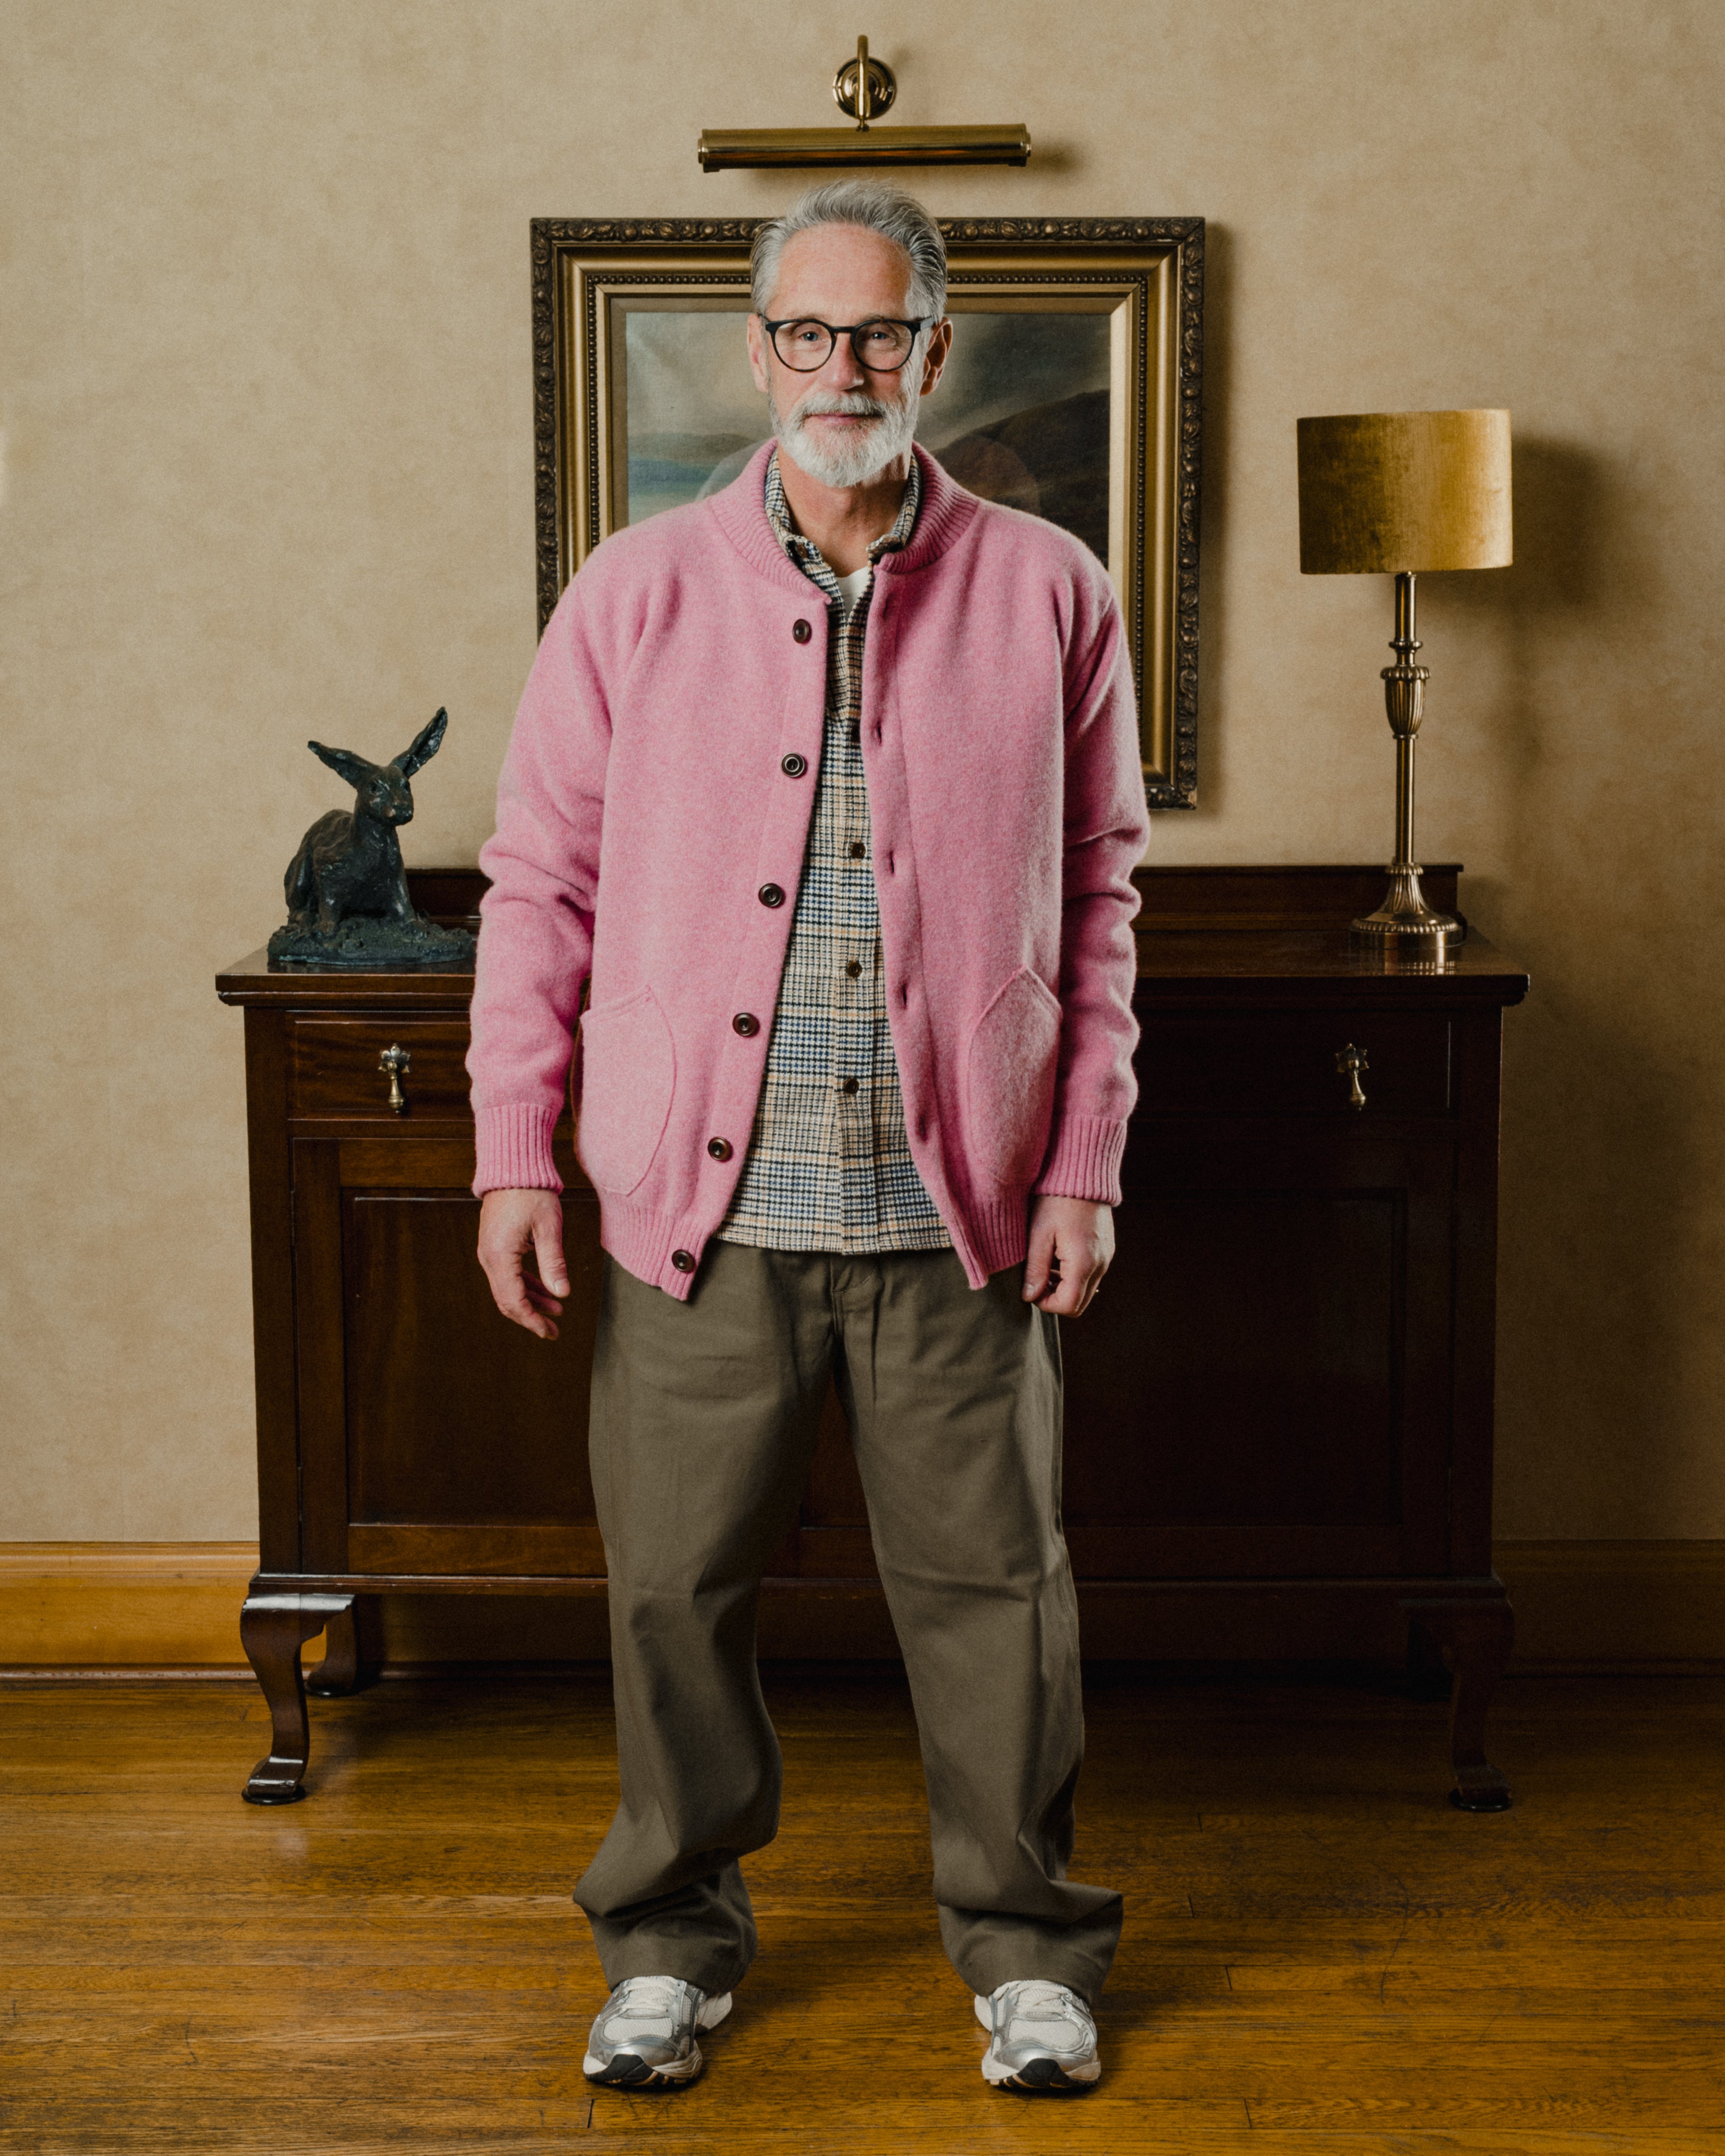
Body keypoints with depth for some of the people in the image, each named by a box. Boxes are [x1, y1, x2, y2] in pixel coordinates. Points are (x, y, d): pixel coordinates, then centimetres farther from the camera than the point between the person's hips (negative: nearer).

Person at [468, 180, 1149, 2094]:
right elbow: (541, 883, 6)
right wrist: (516, 1152, 0)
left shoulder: (1048, 595, 4)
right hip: (698, 1208, 1)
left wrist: (1085, 1165, 1)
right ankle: (675, 1934, 31)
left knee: (992, 1586, 8)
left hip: (959, 1213, 0)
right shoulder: (636, 594, 4)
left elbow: (1099, 900, 6)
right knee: (675, 1583, 9)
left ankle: (1027, 1942, 28)